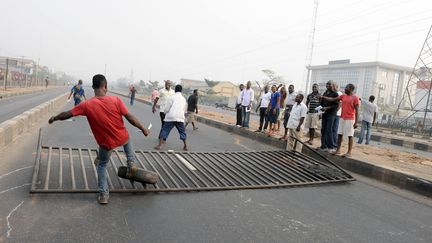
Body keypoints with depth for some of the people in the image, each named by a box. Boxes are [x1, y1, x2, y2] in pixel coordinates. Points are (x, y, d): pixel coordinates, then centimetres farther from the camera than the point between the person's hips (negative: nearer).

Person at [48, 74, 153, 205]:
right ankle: (131, 163, 33)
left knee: (102, 165, 24)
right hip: (122, 138, 0)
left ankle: (104, 195, 21)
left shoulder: (87, 105, -15)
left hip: (106, 143, 0)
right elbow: (130, 117, -14)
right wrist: (143, 129, 0)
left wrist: (54, 118, 17)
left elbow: (67, 114, -4)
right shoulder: (115, 100, -17)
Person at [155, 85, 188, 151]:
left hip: (171, 118, -4)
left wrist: (165, 112, 17)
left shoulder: (171, 97, -2)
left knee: (164, 131, 3)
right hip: (180, 118, 4)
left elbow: (166, 109, -4)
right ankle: (185, 146, 18)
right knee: (182, 132, 16)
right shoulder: (184, 99, 14)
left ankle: (159, 145, 0)